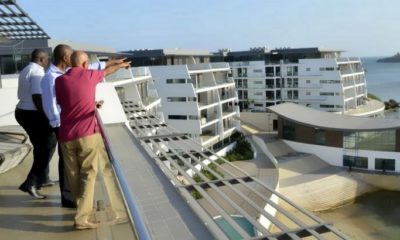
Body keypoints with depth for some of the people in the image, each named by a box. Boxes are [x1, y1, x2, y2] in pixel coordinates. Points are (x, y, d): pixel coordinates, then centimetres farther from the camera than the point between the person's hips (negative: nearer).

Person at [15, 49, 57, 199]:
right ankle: (31, 183, -4)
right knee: (47, 146, -1)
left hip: (23, 112, 10)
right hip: (33, 115, -10)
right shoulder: (37, 71, -14)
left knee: (41, 147, 21)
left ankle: (42, 179, 32)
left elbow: (25, 95, 18)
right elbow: (37, 97, -24)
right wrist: (47, 116, -20)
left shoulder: (25, 71, 18)